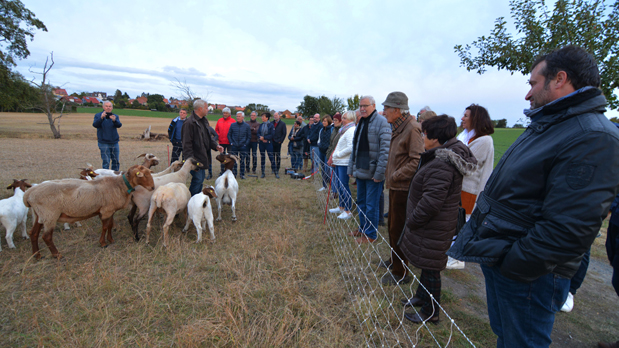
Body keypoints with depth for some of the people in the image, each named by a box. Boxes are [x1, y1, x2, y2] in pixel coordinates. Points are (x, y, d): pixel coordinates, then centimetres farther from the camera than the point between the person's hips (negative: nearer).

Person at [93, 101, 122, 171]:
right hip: (104, 143, -3)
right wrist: (101, 118, -32)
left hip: (114, 142, 3)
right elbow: (95, 125, -14)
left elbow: (119, 125, -10)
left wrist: (114, 120, -32)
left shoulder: (115, 116, 9)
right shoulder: (98, 115, 4)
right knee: (106, 162, -4)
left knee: (116, 161, 9)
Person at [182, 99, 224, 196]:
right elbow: (187, 144, -19)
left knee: (200, 179, 16)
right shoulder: (190, 123, -18)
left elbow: (209, 136, 21)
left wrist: (216, 145, 3)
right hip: (195, 158, -9)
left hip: (203, 157, 9)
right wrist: (191, 159, -22)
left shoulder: (204, 121, 12)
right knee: (197, 179, -7)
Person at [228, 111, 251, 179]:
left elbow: (249, 136, 8)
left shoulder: (247, 126, 4)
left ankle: (242, 174, 13)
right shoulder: (233, 125, 6)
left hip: (243, 147, -1)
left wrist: (246, 144, -2)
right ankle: (233, 174, 13)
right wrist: (231, 142, 0)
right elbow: (229, 135, 11)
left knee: (242, 161, 4)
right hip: (234, 147, 1)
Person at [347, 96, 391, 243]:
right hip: (360, 171, 8)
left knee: (371, 205, 1)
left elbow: (385, 149, -18)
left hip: (373, 173, -8)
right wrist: (351, 168, 18)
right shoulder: (361, 123, 15)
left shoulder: (381, 122, -12)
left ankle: (371, 234, 17)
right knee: (361, 202, 18)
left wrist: (379, 172, -20)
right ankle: (363, 229, 35)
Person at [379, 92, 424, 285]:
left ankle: (401, 273, 14)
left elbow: (417, 161, -24)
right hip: (395, 187, 10)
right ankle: (394, 261, 39)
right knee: (392, 226, 21)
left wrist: (395, 176, -20)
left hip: (403, 188, -10)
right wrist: (389, 176, 11)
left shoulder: (412, 128, -18)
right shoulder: (397, 127, 13)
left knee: (398, 229, -1)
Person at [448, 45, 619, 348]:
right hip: (497, 256, 8)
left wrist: (511, 265, -20)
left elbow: (569, 228, -28)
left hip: (524, 274, -8)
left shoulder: (593, 138, -21)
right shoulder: (548, 125, 11)